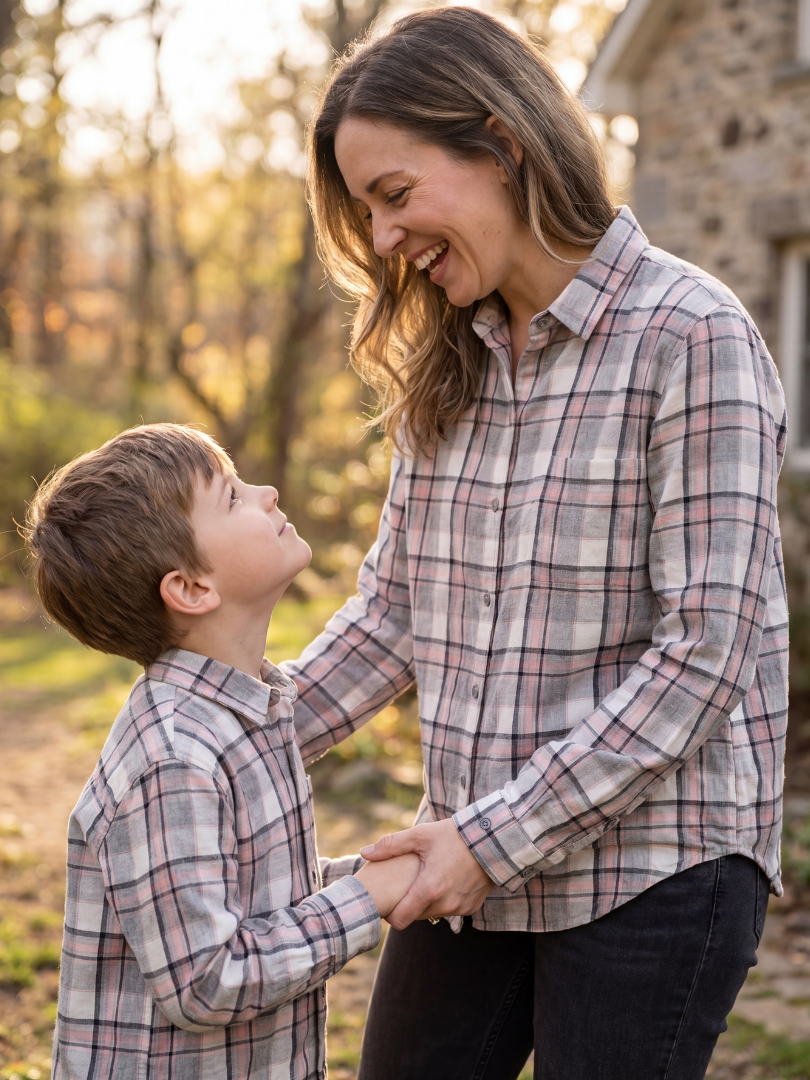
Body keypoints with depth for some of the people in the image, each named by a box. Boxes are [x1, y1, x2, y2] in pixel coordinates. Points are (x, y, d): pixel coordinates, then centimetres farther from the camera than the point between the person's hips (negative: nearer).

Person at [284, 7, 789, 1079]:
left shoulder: (691, 336, -13)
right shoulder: (445, 368, 10)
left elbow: (703, 651, -17)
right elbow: (394, 610, 11)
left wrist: (497, 838, -16)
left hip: (652, 863, -6)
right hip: (476, 861, 6)